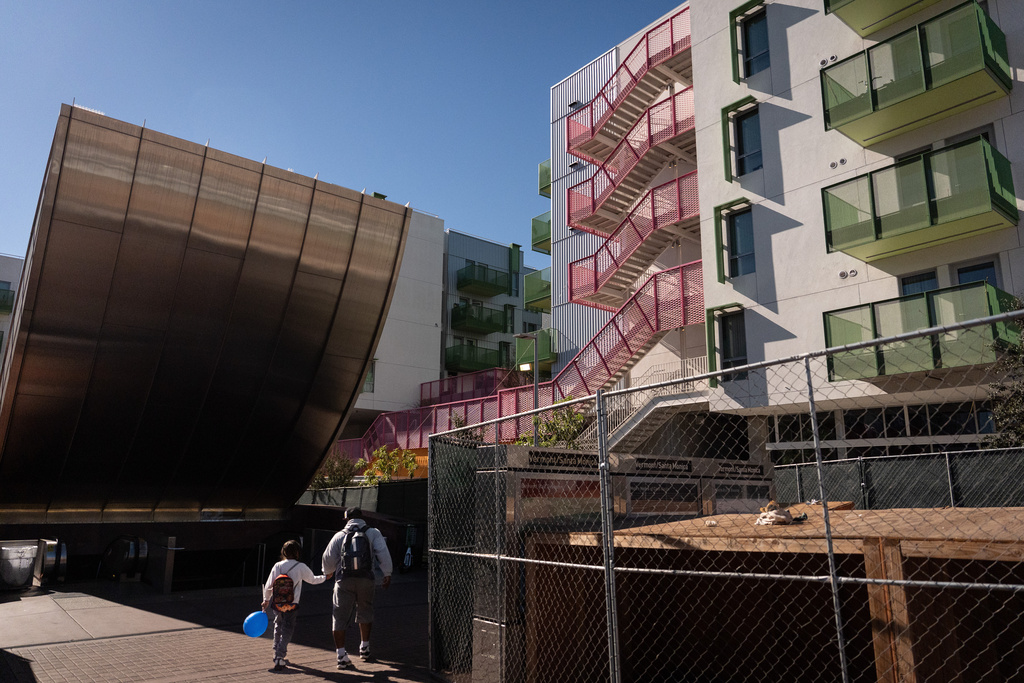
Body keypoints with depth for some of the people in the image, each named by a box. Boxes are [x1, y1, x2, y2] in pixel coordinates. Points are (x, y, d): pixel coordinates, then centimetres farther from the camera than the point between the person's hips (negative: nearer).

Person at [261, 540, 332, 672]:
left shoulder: (277, 566, -1)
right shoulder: (301, 567, -6)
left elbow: (268, 586, 3)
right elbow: (313, 579, 8)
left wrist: (266, 599, 20)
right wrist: (325, 577, 27)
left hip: (276, 604, 3)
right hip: (291, 606, -3)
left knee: (278, 626, 23)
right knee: (287, 630, 5)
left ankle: (277, 652, 32)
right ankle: (279, 657, -5)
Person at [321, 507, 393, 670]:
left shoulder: (339, 536, 7)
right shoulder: (373, 533, 6)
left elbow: (328, 559, 9)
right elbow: (383, 554, -3)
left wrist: (328, 572, 30)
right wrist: (387, 574, 3)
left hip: (344, 580, -1)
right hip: (366, 579, 1)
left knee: (340, 617, 4)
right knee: (365, 613, 20)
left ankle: (341, 656, -1)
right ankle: (364, 649, 30)